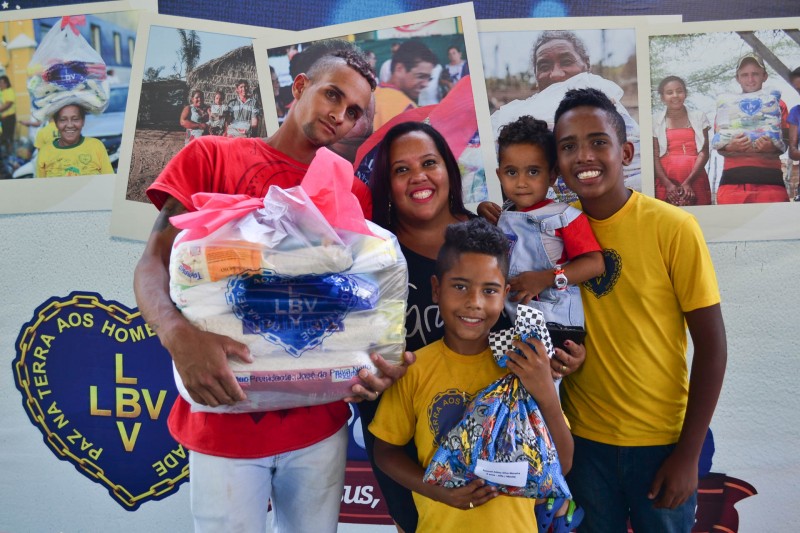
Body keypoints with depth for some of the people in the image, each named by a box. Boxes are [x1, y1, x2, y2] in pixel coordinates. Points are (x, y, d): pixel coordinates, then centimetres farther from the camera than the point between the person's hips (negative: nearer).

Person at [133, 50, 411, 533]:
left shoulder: (354, 195, 6)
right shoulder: (210, 157, 1)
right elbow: (154, 264, -5)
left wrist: (375, 363, -13)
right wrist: (179, 334, -26)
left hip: (320, 422, 3)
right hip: (224, 417, -2)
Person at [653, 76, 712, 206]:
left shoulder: (698, 117, 10)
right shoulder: (655, 120, 6)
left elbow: (704, 152, 4)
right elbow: (654, 156, 1)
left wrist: (688, 182, -9)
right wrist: (668, 184, -11)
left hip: (696, 182, 1)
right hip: (666, 184, -1)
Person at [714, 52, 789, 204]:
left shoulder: (777, 104, 16)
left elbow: (783, 145, 10)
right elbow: (718, 146, 11)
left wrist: (772, 147, -14)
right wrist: (730, 147, -12)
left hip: (769, 180, 0)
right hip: (733, 180, 0)